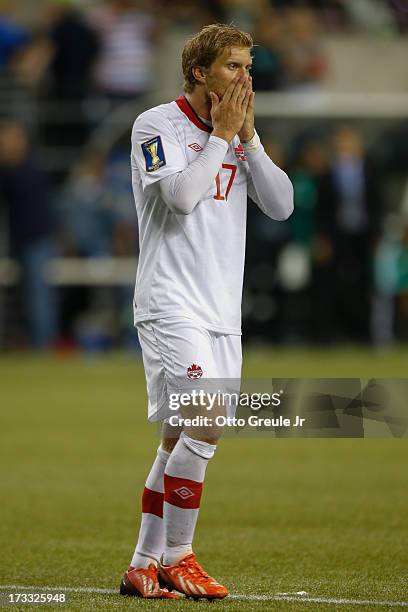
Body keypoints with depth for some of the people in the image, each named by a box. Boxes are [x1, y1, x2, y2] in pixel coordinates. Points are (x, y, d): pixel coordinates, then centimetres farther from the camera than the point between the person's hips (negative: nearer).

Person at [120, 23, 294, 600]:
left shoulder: (240, 135, 14)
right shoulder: (156, 125, -5)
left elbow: (281, 204, 6)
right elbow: (181, 195, -20)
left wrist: (247, 137, -2)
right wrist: (221, 135, -12)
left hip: (222, 312, 7)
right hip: (171, 305, -7)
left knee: (179, 439, 7)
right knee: (206, 422, -20)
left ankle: (144, 565, 13)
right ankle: (175, 558, -10)